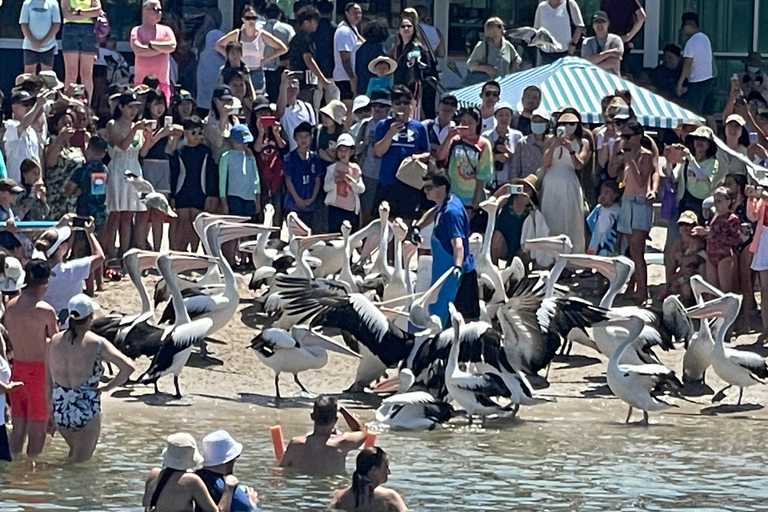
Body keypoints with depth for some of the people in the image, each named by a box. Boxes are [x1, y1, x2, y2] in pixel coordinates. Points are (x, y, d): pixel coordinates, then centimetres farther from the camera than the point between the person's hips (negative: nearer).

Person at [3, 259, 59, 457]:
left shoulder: (10, 306, 1)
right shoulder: (45, 310, -16)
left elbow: (8, 340, 6)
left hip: (17, 367, 6)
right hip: (39, 369, -6)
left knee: (18, 427, 14)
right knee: (37, 430, 3)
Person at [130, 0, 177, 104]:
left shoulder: (165, 30, 12)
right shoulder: (137, 31, 5)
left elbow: (172, 46, -6)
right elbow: (139, 50, -12)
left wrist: (151, 44, -7)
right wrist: (162, 48, -5)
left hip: (162, 79, 2)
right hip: (142, 79, -2)